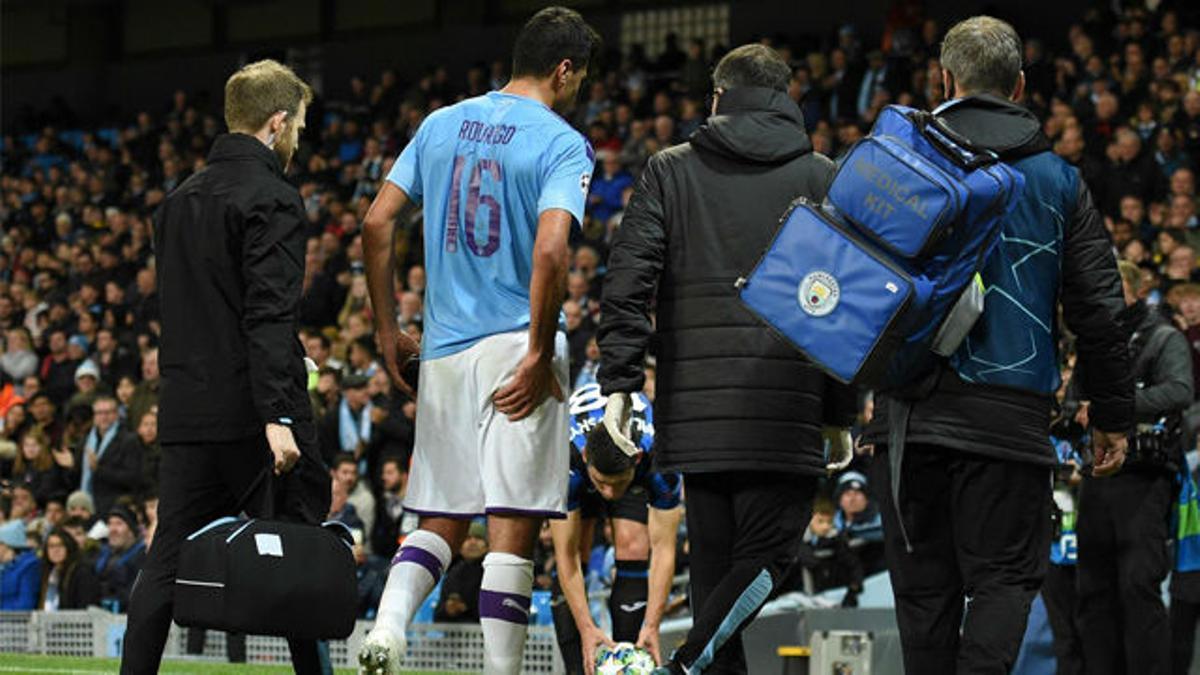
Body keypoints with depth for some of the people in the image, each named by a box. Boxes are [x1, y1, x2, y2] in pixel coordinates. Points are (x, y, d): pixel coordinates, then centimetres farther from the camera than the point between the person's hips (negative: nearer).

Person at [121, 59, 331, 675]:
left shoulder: (180, 199, 16)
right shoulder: (270, 198, -10)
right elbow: (269, 316, -19)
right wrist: (278, 415, -24)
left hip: (185, 410, 7)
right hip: (249, 411, -7)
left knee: (167, 564, 4)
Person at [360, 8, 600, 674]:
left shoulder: (441, 124, 10)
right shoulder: (562, 143, -7)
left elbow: (376, 224, 7)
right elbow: (550, 251, -21)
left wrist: (387, 329, 13)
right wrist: (540, 357, -13)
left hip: (443, 347, 5)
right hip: (516, 345, -5)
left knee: (441, 519, 13)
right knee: (513, 529, -1)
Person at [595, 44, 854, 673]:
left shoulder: (669, 171, 9)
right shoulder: (821, 179, 8)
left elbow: (626, 284, -1)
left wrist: (619, 385, -1)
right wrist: (841, 414, 10)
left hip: (695, 404, 2)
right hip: (785, 406, -2)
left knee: (714, 565, 10)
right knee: (767, 555, -1)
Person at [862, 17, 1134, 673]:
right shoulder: (1057, 179, 8)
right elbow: (1099, 309, 7)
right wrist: (1112, 415, 14)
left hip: (910, 413, 1)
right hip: (1012, 415, -1)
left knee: (923, 583, 9)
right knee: (1004, 577, 1)